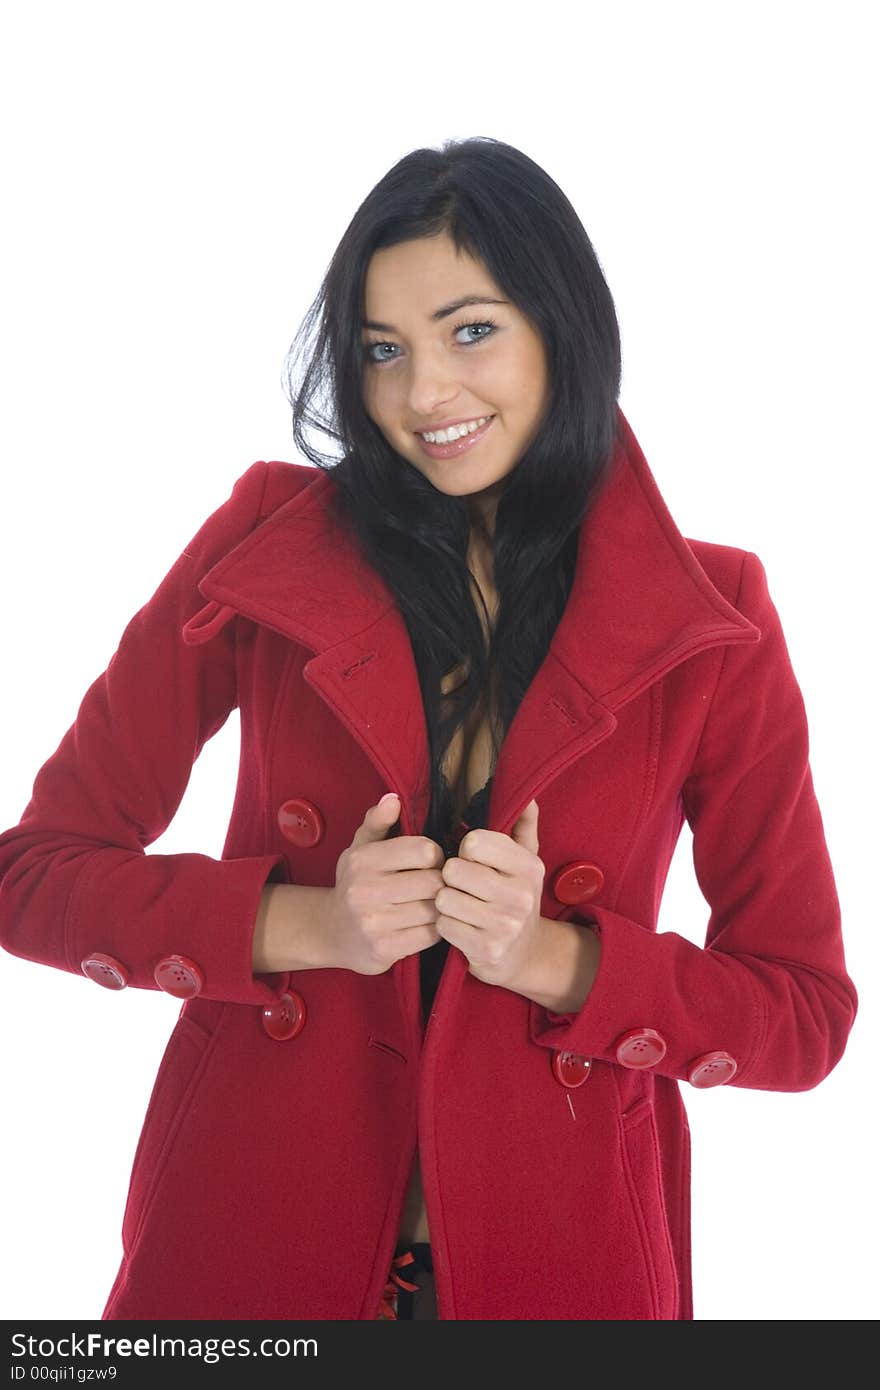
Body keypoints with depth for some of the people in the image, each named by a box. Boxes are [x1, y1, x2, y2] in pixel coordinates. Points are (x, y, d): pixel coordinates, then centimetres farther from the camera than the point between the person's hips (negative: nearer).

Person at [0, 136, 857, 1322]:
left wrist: (552, 957, -18)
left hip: (560, 1256, 0)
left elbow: (809, 1013, -3)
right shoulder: (265, 548, -6)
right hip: (249, 1224, 1)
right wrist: (304, 925, -19)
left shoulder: (714, 632, -6)